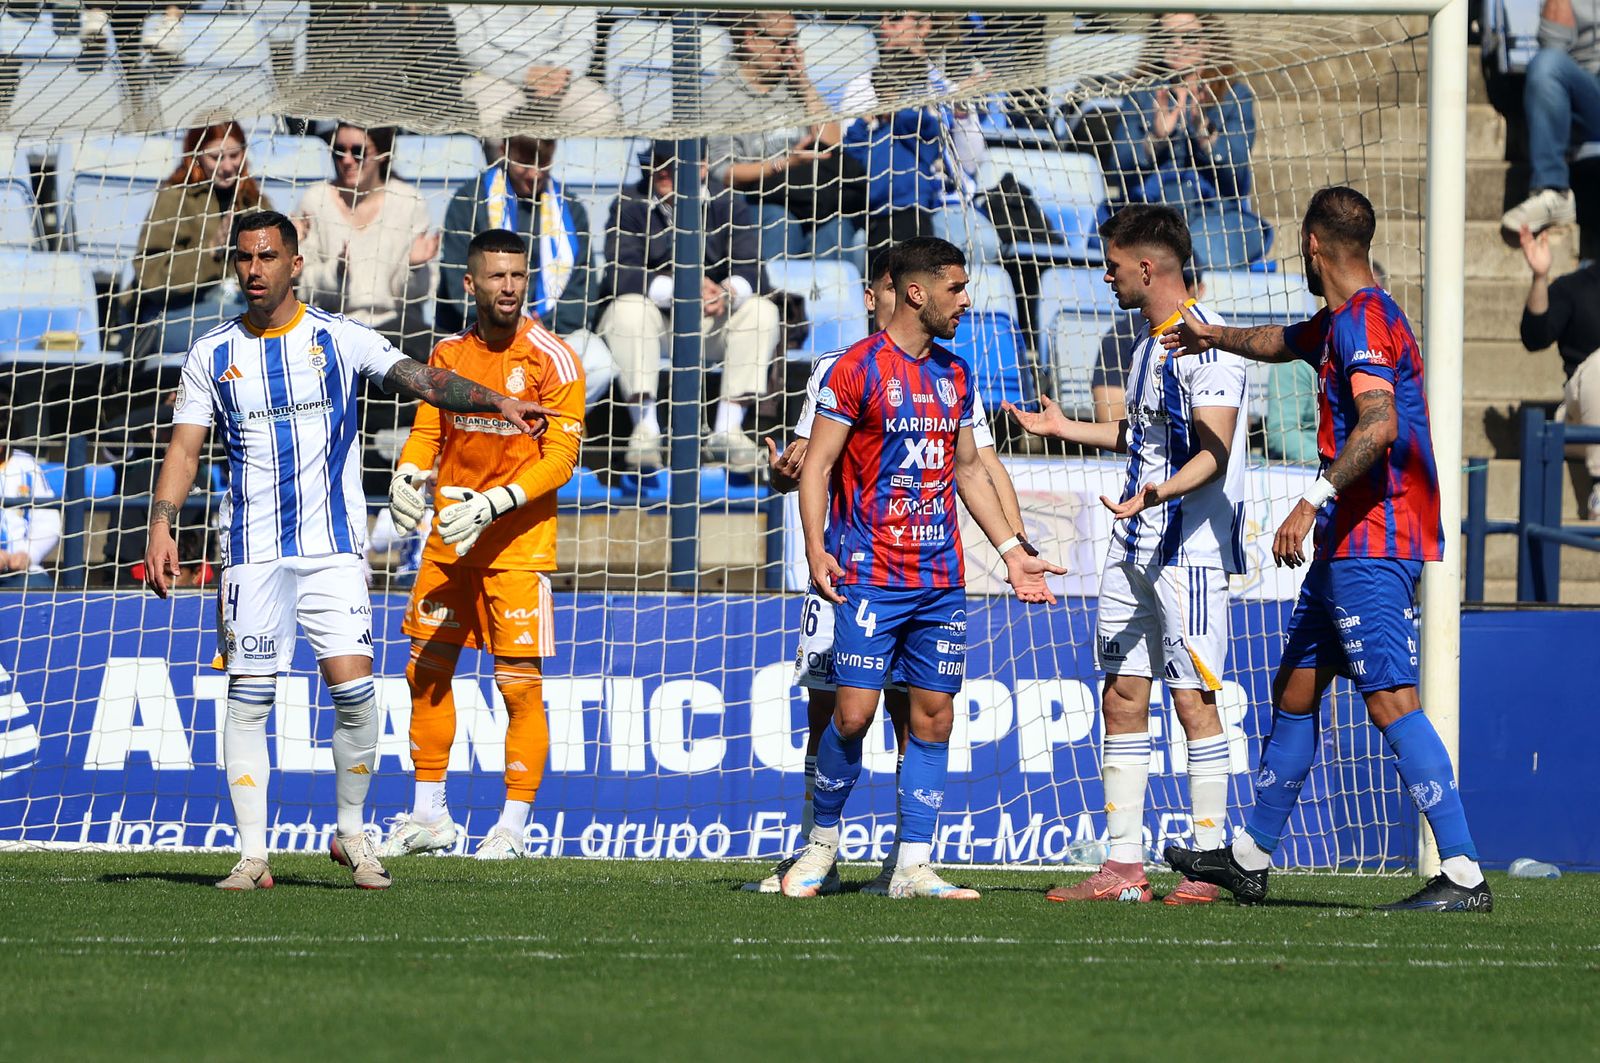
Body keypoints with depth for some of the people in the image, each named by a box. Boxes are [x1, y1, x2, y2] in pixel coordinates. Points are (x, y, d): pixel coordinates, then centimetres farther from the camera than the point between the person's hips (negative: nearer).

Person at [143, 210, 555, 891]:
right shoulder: (213, 354, 7)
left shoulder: (339, 339, 2)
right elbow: (184, 449, 6)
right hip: (252, 550, 2)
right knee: (248, 698, -3)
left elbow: (418, 379, -8)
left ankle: (352, 834, 7)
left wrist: (497, 402, -22)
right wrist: (161, 528, -8)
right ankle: (252, 855, 3)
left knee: (352, 687, -12)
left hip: (332, 546, -1)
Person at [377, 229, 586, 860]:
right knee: (427, 671, 8)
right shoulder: (448, 355, 7)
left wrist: (495, 503, -24)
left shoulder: (551, 359, -9)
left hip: (519, 542, -5)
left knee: (519, 683, -6)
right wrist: (408, 474, -9)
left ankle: (514, 825, 3)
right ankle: (428, 817, 19)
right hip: (449, 539, 5)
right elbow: (427, 433, 14)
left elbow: (561, 455, -13)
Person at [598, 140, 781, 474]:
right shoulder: (631, 206, -8)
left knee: (762, 312, -22)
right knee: (629, 307, -33)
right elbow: (619, 274, -23)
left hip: (709, 325, 2)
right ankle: (645, 427, -31)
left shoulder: (728, 206, -2)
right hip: (652, 325, -2)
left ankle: (727, 429, -22)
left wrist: (728, 293, -38)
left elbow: (753, 273, -13)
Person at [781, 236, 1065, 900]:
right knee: (854, 713, -10)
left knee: (933, 715, 2)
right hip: (870, 574, -6)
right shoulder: (859, 368, -5)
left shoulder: (954, 374, 14)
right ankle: (821, 842, 10)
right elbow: (816, 465, -6)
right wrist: (817, 549, -17)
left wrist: (1011, 551, 20)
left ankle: (914, 867, 5)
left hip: (941, 579, 6)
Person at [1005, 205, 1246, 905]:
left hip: (1191, 548, -9)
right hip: (1134, 550, 9)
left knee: (1193, 700, -8)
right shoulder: (1149, 339, 16)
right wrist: (1067, 429, 32)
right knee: (1122, 697, 6)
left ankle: (1212, 862, -4)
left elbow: (1214, 451, -21)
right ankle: (1123, 865, 9)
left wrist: (1157, 492, -36)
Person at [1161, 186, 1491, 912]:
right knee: (1295, 689, 17)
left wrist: (1315, 499, -36)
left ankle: (1463, 876, -20)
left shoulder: (1363, 321, -16)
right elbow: (1284, 342, 40)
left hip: (1372, 544, -11)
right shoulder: (1338, 322, 16)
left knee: (1391, 702, -16)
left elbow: (1380, 423, -31)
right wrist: (1216, 337, 49)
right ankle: (1249, 859, 28)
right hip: (1348, 545, 11)